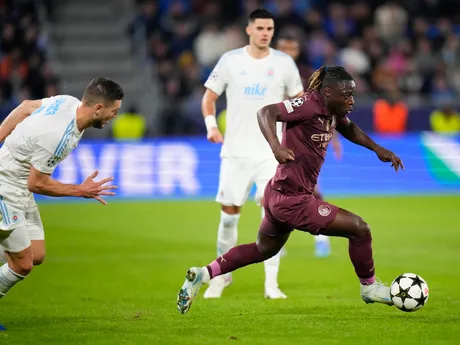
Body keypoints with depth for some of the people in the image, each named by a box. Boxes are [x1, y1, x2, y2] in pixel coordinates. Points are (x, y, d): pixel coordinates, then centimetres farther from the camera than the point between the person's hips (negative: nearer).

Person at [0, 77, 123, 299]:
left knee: (36, 256, 5)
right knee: (23, 264, -8)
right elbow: (37, 184, -19)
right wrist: (80, 191, -9)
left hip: (20, 190, 10)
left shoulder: (68, 102, -5)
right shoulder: (58, 137, -31)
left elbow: (26, 107, 12)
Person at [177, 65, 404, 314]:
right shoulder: (309, 105, -21)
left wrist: (377, 149, 19)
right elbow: (266, 112, -30)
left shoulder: (332, 110, 6)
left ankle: (202, 275, 26)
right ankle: (369, 288, 18)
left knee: (264, 249, 28)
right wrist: (275, 145, -46)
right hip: (293, 200, -10)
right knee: (359, 229, -3)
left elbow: (349, 129, 28)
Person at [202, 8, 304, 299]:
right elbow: (209, 97, 7)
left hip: (271, 152, -1)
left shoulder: (284, 63, 1)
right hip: (236, 151, 1)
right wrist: (211, 125, -9)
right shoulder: (230, 60, 0)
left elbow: (299, 99, 13)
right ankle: (222, 275, 23)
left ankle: (271, 283, -7)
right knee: (229, 212, 4)